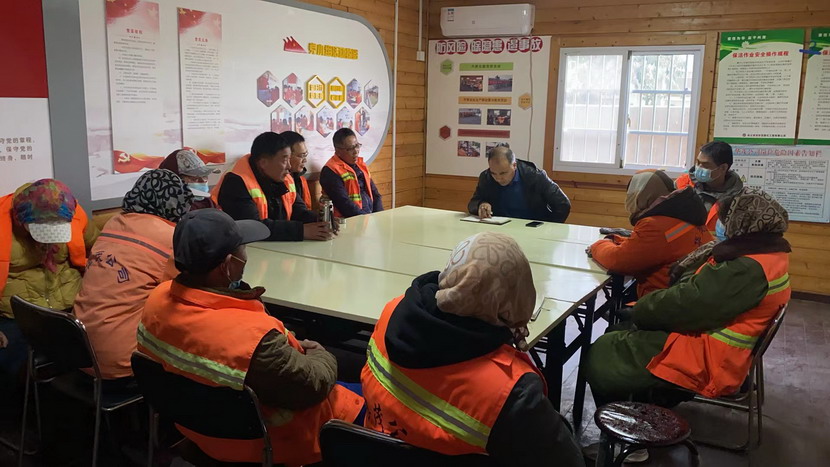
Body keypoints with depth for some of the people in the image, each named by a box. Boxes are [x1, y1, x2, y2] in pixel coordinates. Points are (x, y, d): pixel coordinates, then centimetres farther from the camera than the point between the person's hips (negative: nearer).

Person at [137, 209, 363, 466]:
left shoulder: (158, 298, -15)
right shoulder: (251, 335, -40)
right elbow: (313, 387, -24)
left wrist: (289, 347, 1)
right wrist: (321, 355, -3)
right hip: (265, 443, -7)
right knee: (363, 402, 10)